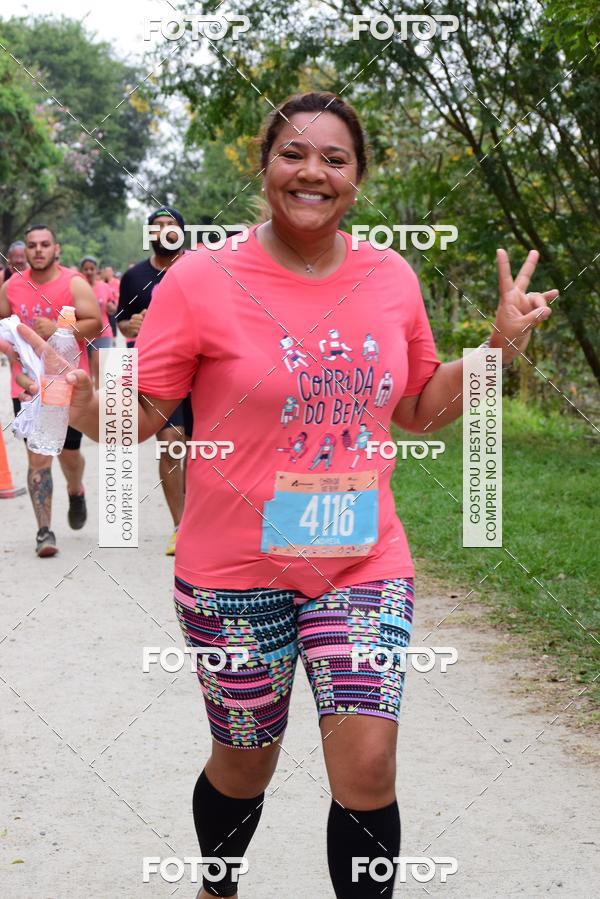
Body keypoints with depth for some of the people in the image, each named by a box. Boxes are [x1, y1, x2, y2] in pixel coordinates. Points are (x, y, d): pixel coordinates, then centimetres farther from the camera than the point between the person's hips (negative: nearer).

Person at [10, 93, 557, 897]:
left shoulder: (392, 276, 2)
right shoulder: (203, 279, -10)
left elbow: (420, 410, 14)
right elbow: (138, 417, -9)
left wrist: (500, 343, 1)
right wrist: (80, 400, -30)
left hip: (363, 563, 2)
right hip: (236, 572, -2)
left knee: (368, 767, -9)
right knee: (244, 764, 14)